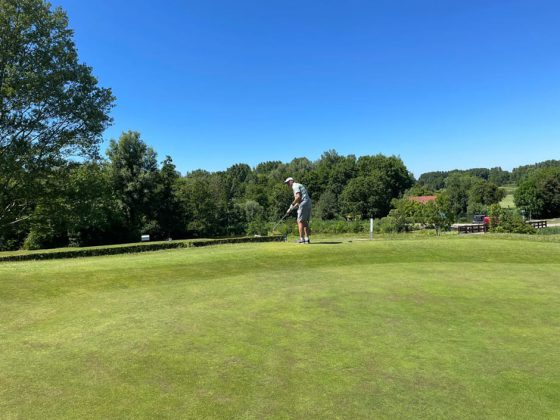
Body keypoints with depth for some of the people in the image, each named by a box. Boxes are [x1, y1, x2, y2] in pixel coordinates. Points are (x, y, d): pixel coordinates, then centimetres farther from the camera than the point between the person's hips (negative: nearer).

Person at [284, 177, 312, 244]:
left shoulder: (295, 186, -3)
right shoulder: (299, 186, 28)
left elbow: (298, 197, -19)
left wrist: (292, 204, -9)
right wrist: (291, 209, 20)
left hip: (303, 205, -9)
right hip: (308, 204, 9)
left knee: (300, 221, -5)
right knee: (305, 222, 11)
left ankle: (302, 239, -7)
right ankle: (307, 239, 8)